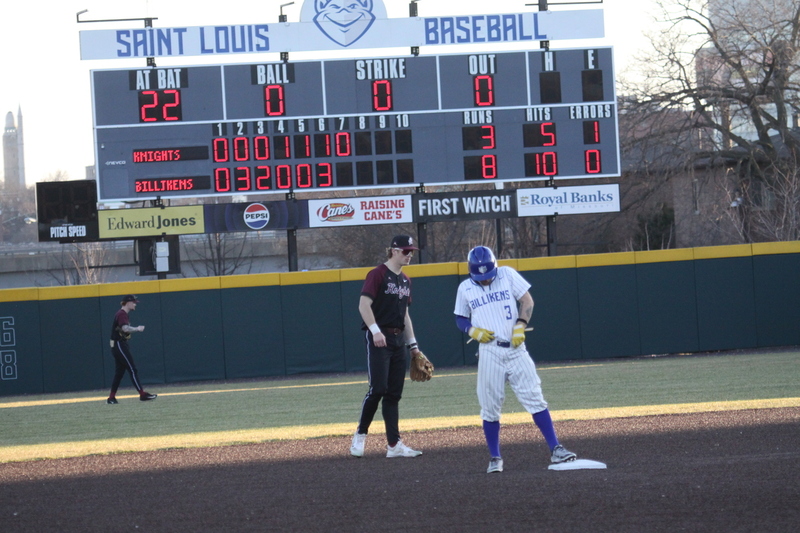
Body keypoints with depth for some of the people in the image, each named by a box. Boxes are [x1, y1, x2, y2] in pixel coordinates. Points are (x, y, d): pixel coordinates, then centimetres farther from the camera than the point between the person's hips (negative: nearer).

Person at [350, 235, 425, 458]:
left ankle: (394, 444, 4)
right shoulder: (378, 275, -7)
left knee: (394, 394, 5)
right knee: (378, 388, -15)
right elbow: (364, 305, -15)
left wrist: (413, 344, 19)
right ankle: (360, 434, 2)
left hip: (398, 339, 8)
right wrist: (375, 331, -27)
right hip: (378, 339, -8)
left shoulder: (405, 280, 17)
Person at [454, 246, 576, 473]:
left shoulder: (507, 275, 5)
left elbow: (527, 301, 3)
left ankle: (555, 449, -3)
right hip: (489, 352, 0)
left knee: (535, 399, -4)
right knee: (490, 407, 1)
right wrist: (473, 331, -7)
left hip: (515, 348, 0)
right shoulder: (465, 288, 7)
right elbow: (461, 319, 14)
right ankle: (495, 458, 13)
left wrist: (520, 325, -11)